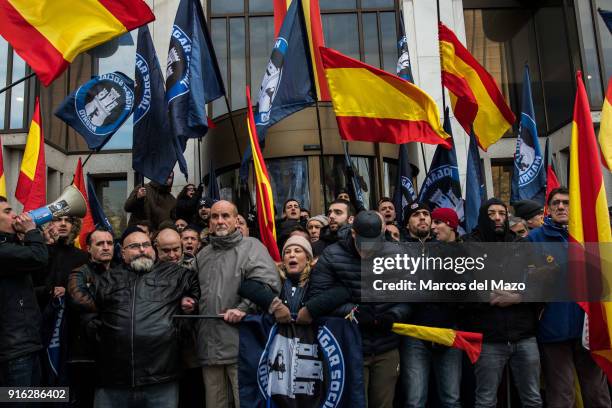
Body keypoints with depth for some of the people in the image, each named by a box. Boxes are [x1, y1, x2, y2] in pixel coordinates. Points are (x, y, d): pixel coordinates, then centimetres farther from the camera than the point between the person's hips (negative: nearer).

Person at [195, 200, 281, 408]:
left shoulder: (251, 246, -1)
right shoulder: (203, 255, 19)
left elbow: (268, 283, -14)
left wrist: (244, 309, -18)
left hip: (241, 346, -6)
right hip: (208, 346, 6)